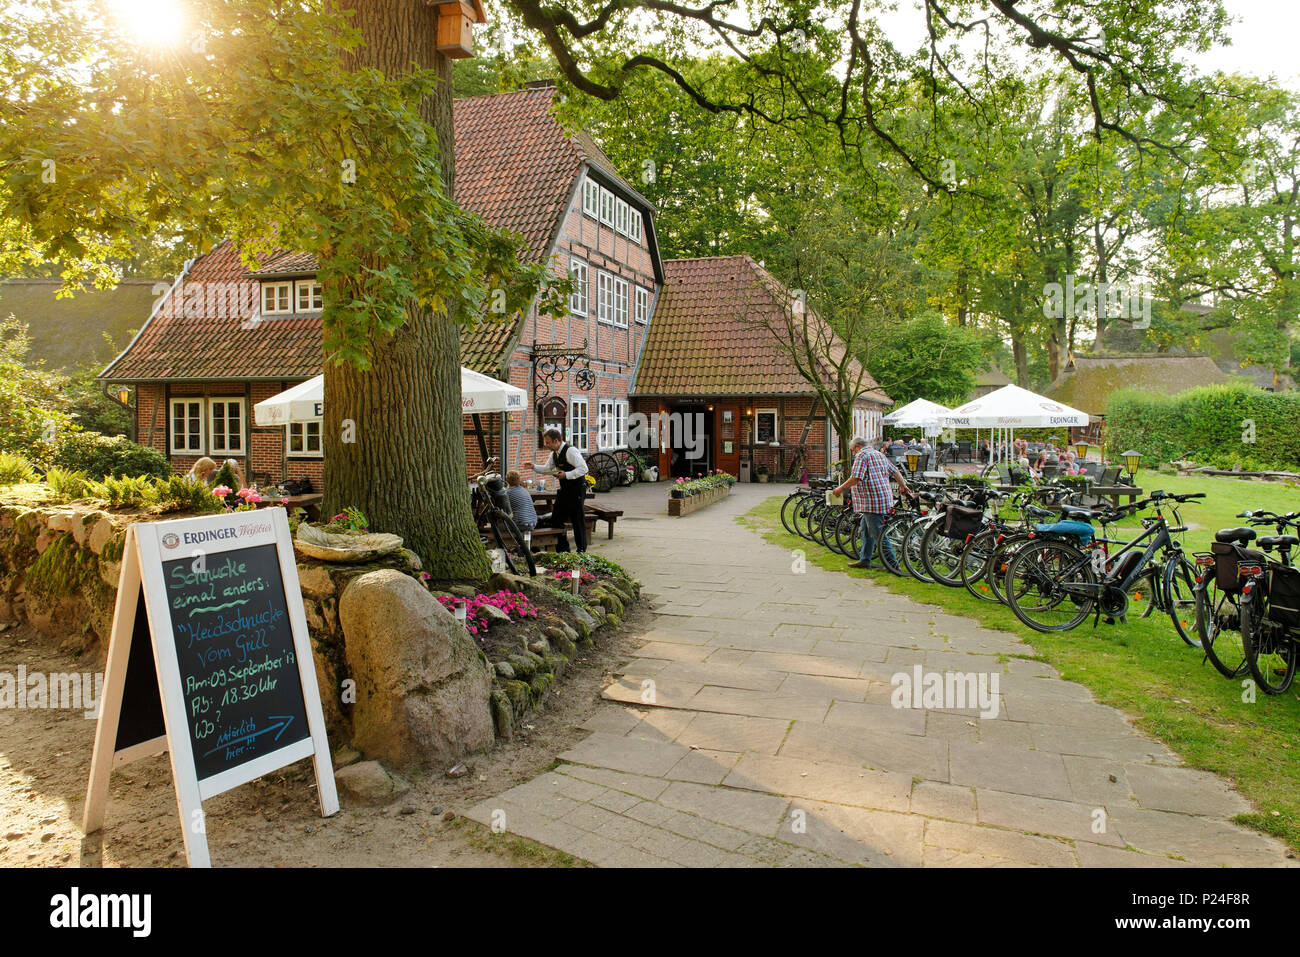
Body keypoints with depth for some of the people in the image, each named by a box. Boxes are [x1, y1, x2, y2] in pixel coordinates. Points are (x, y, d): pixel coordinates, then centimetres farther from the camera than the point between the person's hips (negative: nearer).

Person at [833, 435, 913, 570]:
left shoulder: (862, 455, -10)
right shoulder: (879, 454, 18)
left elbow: (855, 478, -20)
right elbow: (895, 471, 24)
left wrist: (841, 488, -9)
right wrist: (903, 486, 35)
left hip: (872, 502, -10)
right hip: (884, 497, 10)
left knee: (879, 534, -6)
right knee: (866, 531, 17)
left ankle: (893, 564, -3)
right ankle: (864, 560, 22)